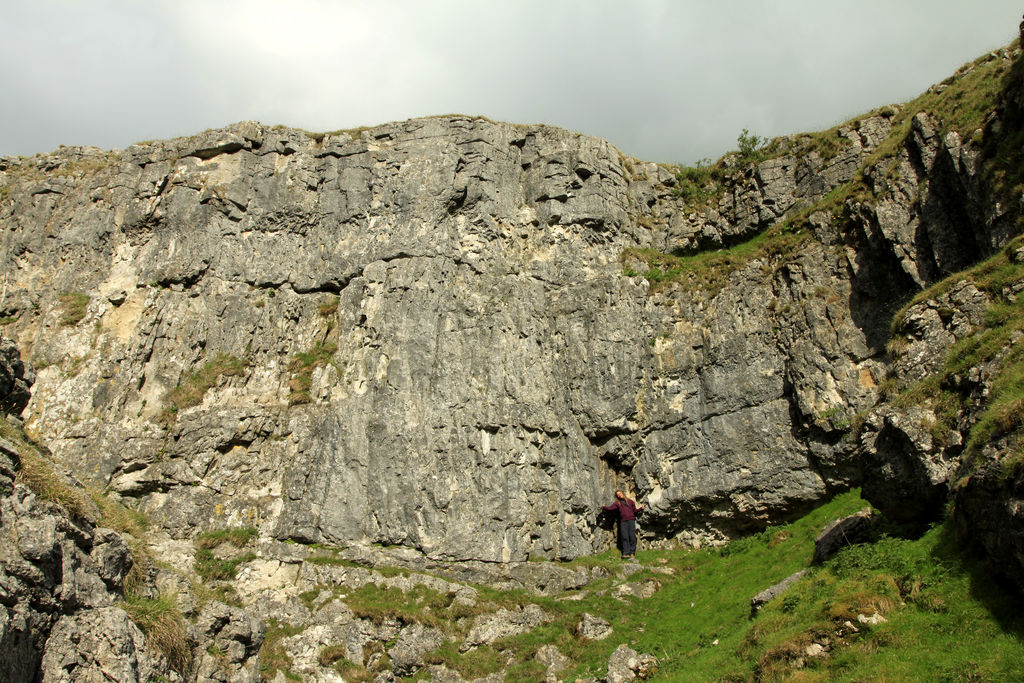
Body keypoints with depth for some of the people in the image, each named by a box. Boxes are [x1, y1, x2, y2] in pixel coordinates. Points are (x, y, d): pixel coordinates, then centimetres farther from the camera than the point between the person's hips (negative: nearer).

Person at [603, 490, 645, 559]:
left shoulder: (630, 501, 16)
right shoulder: (617, 503, 14)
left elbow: (634, 510, 16)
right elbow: (610, 508, 5)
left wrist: (641, 508, 5)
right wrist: (604, 507, 0)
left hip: (631, 520, 0)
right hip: (623, 521, 0)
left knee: (632, 536, -7)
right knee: (624, 537, -7)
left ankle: (632, 553, -2)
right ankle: (626, 554, -9)